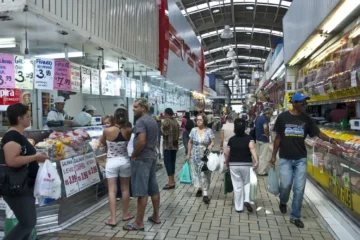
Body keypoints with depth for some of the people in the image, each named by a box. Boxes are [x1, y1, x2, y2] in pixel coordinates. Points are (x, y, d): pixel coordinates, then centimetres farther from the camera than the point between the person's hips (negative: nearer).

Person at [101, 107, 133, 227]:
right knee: (125, 188, 15)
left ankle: (113, 219, 7)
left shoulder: (107, 130, -14)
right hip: (124, 161, 2)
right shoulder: (128, 131, -11)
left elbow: (103, 142, 5)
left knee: (112, 190, 4)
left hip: (111, 162, -2)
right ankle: (125, 214, 29)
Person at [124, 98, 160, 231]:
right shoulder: (153, 120, 14)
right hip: (152, 157, 9)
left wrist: (134, 155, -12)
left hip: (141, 159, -9)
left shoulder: (140, 121, -15)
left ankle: (139, 223, 5)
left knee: (141, 191, -3)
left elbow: (141, 142, -25)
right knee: (153, 189, 15)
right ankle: (156, 216, 25)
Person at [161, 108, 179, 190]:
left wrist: (162, 128, 1)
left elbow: (165, 133, -15)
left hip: (168, 144, -8)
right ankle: (172, 180, 18)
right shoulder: (176, 121, 12)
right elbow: (178, 133, 15)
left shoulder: (166, 121, -10)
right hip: (175, 144, 8)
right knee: (172, 161, 12)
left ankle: (171, 182, -9)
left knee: (167, 162, -6)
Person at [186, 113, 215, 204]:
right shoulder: (193, 130, 1)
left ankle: (205, 193, -4)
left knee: (205, 173, -4)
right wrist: (188, 154, 8)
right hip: (195, 155, 2)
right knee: (196, 172, 9)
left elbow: (213, 142, -1)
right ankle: (199, 188, 30)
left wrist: (211, 145, -25)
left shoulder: (209, 131, -4)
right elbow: (190, 142, 8)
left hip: (205, 156, -2)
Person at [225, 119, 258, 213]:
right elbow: (252, 149, -21)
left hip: (234, 165, 1)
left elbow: (227, 154, 5)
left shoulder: (231, 139, 1)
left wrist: (227, 163, 21)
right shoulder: (249, 138, -3)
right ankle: (246, 200, 0)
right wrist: (256, 161, -29)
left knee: (237, 186, 9)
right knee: (247, 183, 20)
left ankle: (238, 207, 16)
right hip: (246, 164, -1)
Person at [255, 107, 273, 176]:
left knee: (259, 155, 18)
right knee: (264, 156, -1)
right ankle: (262, 171, 4)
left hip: (258, 138, 9)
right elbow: (265, 127, -37)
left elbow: (255, 126, 24)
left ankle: (259, 170, 27)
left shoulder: (259, 118, 11)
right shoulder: (264, 118, -19)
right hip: (264, 140, -9)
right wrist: (267, 135, -20)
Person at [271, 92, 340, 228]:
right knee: (286, 185, -5)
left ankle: (295, 216, 19)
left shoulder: (306, 119, 2)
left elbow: (317, 133, 2)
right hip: (285, 158, -2)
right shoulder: (283, 117, -4)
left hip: (301, 159, 2)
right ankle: (283, 202, 31)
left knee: (299, 188, 3)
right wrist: (273, 155, 2)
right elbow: (278, 137, 1)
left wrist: (330, 139, -18)